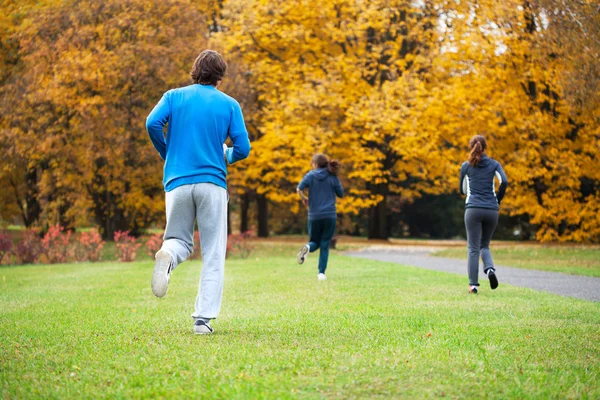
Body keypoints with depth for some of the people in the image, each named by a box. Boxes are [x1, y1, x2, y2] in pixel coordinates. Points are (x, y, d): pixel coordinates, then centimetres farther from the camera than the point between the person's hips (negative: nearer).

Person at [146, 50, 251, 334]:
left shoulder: (174, 96, 9)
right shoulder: (229, 104, 7)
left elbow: (152, 123, -7)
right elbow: (242, 149, 0)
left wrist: (167, 155, 9)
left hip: (177, 182, 1)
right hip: (212, 183, -1)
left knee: (180, 241, 16)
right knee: (213, 255, 4)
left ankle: (167, 255, -21)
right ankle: (203, 319, -5)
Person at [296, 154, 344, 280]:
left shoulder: (311, 175, 0)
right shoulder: (332, 177, 2)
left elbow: (299, 188, -12)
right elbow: (341, 194, 6)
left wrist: (304, 199, 5)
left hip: (314, 216, 0)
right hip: (330, 215, 0)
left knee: (314, 242, 15)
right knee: (325, 245, 5)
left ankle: (307, 247, -20)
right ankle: (321, 273, -5)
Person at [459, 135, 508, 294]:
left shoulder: (466, 166, 8)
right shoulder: (494, 164, 9)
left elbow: (462, 190, 15)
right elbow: (504, 182, -7)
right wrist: (497, 200, 7)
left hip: (473, 209, -1)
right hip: (491, 211, 2)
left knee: (473, 248, 0)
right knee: (484, 245, 16)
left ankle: (473, 284, -7)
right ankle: (490, 269, -13)